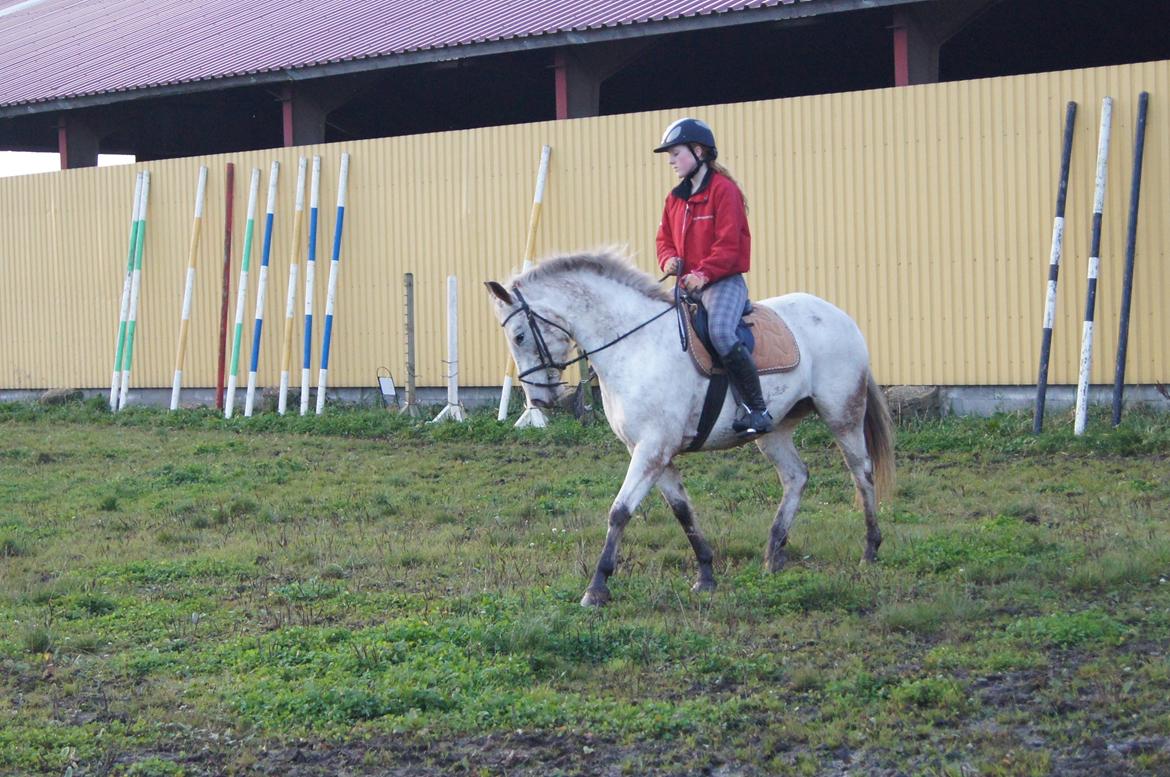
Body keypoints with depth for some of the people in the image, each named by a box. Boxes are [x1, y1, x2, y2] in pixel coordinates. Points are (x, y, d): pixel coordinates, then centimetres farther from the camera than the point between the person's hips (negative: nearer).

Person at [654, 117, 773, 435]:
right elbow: (665, 238, 20)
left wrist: (703, 273, -21)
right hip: (688, 284, 9)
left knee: (721, 333, -33)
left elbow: (728, 243, -15)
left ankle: (757, 409, -28)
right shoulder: (675, 198, 15)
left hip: (722, 281, -9)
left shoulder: (723, 189, -8)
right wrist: (668, 259, -2)